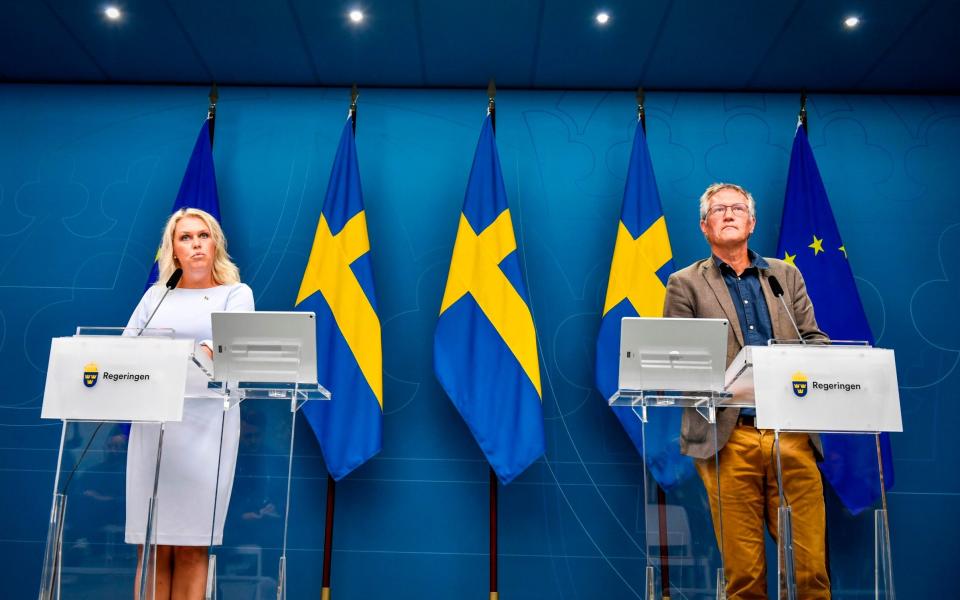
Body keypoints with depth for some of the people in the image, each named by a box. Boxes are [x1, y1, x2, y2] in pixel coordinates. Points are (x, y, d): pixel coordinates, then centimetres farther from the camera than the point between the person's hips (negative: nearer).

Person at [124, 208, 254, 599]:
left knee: (191, 547, -2)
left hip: (204, 422, -3)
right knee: (152, 547, 2)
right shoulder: (156, 294, 18)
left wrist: (201, 354, -33)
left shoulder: (235, 293, 7)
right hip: (152, 419, 3)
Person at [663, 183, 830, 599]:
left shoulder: (786, 275, 18)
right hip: (728, 438, -2)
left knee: (811, 565, 2)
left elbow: (815, 340, 16)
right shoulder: (685, 283, 7)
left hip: (791, 434, 3)